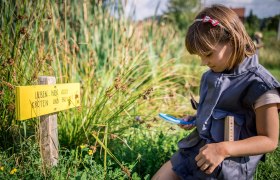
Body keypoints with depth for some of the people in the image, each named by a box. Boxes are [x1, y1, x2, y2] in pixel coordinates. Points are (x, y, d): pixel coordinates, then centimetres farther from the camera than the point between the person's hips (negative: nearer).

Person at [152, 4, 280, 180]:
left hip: (229, 164, -7)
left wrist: (223, 149, -28)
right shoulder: (213, 74, 4)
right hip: (197, 146, 8)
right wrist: (196, 119, 3)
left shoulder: (260, 85, -20)